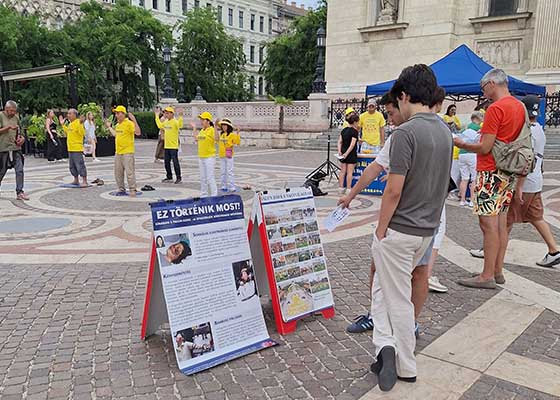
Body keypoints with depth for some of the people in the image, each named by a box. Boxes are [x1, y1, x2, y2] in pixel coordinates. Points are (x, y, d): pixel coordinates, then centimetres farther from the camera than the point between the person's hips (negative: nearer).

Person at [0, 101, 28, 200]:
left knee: (19, 170, -3)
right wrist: (8, 127, -20)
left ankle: (20, 192, 1)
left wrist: (21, 137, 2)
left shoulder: (16, 117, 11)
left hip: (16, 148, 4)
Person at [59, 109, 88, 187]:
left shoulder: (78, 123, -12)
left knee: (80, 165, -9)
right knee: (72, 166, 15)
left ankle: (84, 181, -6)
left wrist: (80, 124, -31)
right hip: (70, 148, 10)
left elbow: (82, 133, -22)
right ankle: (76, 180, 25)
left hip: (77, 149, -10)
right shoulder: (70, 124, 15)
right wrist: (63, 124, 29)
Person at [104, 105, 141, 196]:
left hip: (127, 152, -9)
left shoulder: (129, 123, -11)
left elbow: (138, 133, -24)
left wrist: (134, 120, -31)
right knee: (118, 172, 13)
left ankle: (132, 190, 0)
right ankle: (121, 189, 24)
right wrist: (109, 127, 34)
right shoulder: (117, 125, 14)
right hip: (118, 152, 9)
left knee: (129, 172, -7)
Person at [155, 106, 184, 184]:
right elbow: (159, 125, 31)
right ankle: (169, 177, 23)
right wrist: (157, 116, 35)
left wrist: (180, 116, -41)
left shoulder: (175, 121, -12)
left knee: (175, 162, -4)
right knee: (166, 162, 12)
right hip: (166, 146, 8)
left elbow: (180, 125, -32)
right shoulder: (165, 122, 12)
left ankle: (179, 178, 3)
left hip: (173, 146, -8)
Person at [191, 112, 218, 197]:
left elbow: (217, 139, -28)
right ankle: (203, 195, 25)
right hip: (201, 157, 8)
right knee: (202, 178, 15)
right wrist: (194, 128, 27)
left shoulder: (211, 130, -12)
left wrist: (215, 127, -32)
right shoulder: (201, 130, 12)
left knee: (210, 178, -7)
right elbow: (196, 139, 25)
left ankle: (214, 195, 1)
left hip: (209, 157, -8)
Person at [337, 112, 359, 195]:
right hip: (351, 154, -6)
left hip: (343, 153, 7)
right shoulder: (354, 132, -11)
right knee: (349, 172, -2)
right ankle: (348, 189, 0)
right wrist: (347, 153, -16)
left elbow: (340, 141, 7)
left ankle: (341, 188, 14)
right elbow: (352, 144, -18)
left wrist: (339, 151, 1)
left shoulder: (344, 130, 11)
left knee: (342, 171, 10)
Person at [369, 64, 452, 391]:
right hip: (428, 229, 8)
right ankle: (387, 347, 22)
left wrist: (381, 229, -10)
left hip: (399, 230, -8)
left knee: (399, 298, 6)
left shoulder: (406, 133, -19)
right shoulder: (445, 132, 6)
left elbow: (394, 190, -21)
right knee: (384, 284, 21)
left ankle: (406, 368, 15)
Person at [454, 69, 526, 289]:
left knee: (489, 223, -6)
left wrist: (462, 144, -3)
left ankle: (487, 276, -1)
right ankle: (497, 271, 20)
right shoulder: (520, 106, 13)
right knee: (501, 223, 12)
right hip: (508, 173, 9)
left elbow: (484, 148, -17)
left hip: (491, 173, -9)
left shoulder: (495, 108, -15)